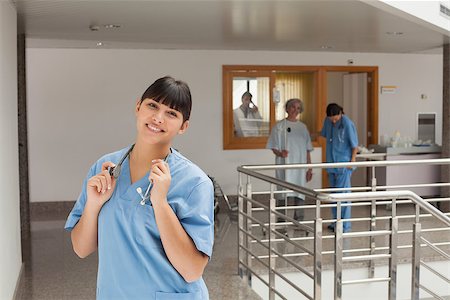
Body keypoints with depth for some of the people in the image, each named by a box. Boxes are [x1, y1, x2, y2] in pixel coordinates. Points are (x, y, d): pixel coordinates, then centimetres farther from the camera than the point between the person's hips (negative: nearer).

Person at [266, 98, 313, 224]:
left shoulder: (303, 127, 13)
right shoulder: (279, 126, 1)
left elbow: (307, 150, 14)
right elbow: (274, 147, -2)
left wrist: (309, 168, 9)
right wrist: (280, 153, -24)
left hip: (300, 166, 4)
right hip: (284, 165, -4)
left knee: (300, 195, 6)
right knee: (283, 195, -4)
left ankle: (299, 222, 15)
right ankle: (281, 222, 4)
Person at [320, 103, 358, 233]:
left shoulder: (347, 124, -14)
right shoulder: (327, 121, 4)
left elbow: (354, 144, -9)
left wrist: (352, 160, -11)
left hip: (344, 165, -7)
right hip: (332, 164, 7)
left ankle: (345, 226, -2)